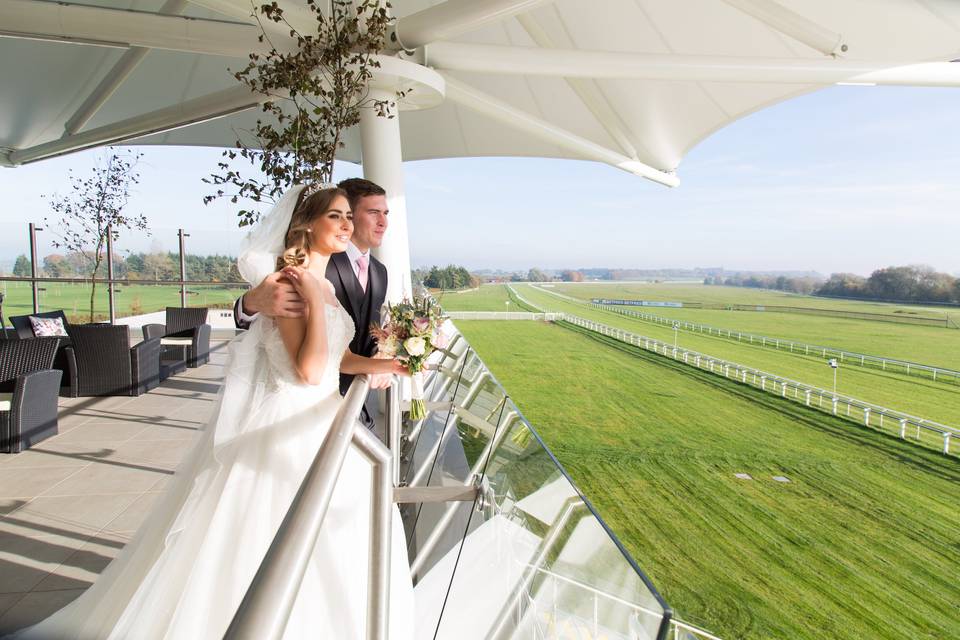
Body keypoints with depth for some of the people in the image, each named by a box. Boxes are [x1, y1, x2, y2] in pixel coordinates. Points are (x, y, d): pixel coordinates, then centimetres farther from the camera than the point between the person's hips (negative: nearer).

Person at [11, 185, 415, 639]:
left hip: (321, 420, 9)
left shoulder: (325, 284, 10)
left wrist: (379, 364, 2)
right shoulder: (289, 283, -17)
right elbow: (308, 370, -25)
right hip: (286, 427, -9)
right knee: (274, 538, 3)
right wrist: (314, 300, -24)